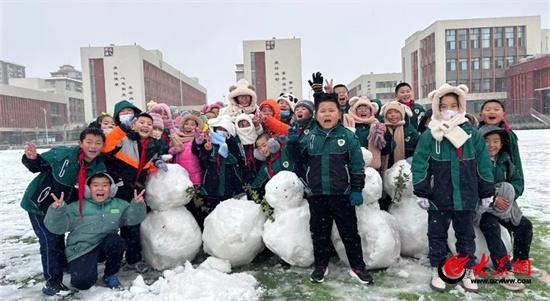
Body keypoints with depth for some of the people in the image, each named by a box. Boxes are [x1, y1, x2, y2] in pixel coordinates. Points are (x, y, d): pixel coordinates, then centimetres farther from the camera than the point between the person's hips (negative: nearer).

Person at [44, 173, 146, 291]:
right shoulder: (77, 208, -2)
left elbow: (132, 218, -9)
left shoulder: (119, 205, 4)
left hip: (106, 246, 2)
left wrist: (137, 205, -30)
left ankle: (110, 275, -3)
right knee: (83, 282, -24)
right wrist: (57, 210, -28)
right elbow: (58, 227, -8)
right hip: (81, 249, -2)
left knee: (115, 240, -31)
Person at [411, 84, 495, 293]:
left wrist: (487, 192, 7)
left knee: (466, 234, 14)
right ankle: (438, 271, 25)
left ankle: (467, 271, 29)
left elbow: (483, 164, 5)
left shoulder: (471, 132, 0)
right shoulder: (430, 134, -6)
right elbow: (419, 164, -6)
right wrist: (421, 193, -8)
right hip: (438, 197, -1)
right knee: (437, 234, 10)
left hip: (466, 197, 2)